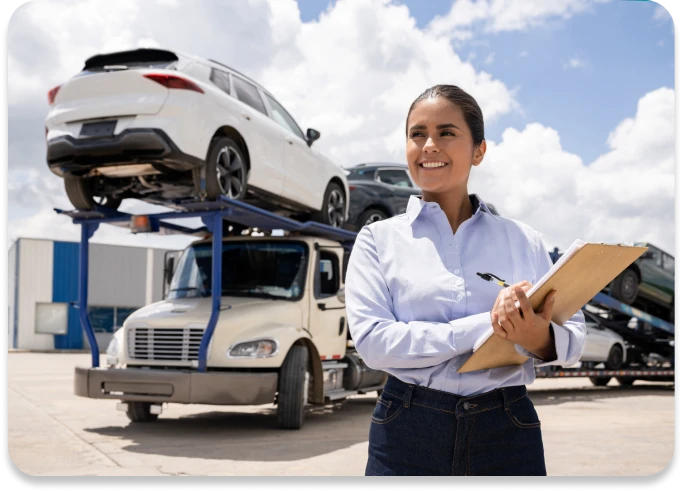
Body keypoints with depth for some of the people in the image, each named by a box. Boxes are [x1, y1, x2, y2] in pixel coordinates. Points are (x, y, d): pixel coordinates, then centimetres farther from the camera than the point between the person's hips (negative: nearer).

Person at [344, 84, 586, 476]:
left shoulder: (524, 241, 4)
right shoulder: (379, 239, 0)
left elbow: (575, 337, 3)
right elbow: (373, 341, -12)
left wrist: (540, 338, -20)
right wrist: (487, 325, -19)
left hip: (508, 433, 1)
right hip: (408, 433, -1)